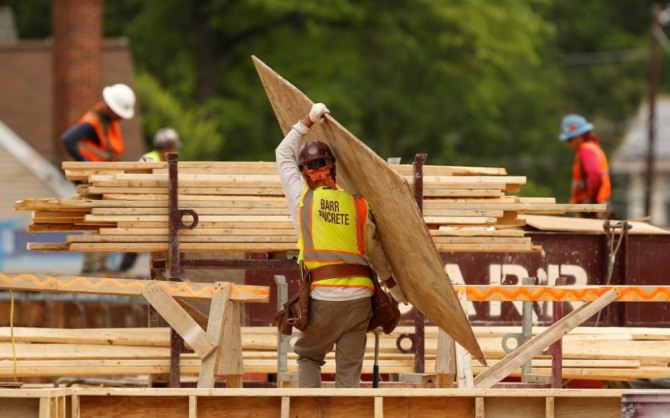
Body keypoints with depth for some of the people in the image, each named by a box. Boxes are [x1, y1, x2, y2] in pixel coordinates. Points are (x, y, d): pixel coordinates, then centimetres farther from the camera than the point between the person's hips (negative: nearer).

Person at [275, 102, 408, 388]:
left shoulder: (302, 198, 1)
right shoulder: (357, 203, 6)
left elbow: (284, 154, 16)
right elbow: (374, 249, 16)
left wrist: (308, 121, 23)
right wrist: (393, 285, 30)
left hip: (323, 297, -2)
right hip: (359, 295, 2)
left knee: (308, 356, 16)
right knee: (349, 369, 5)